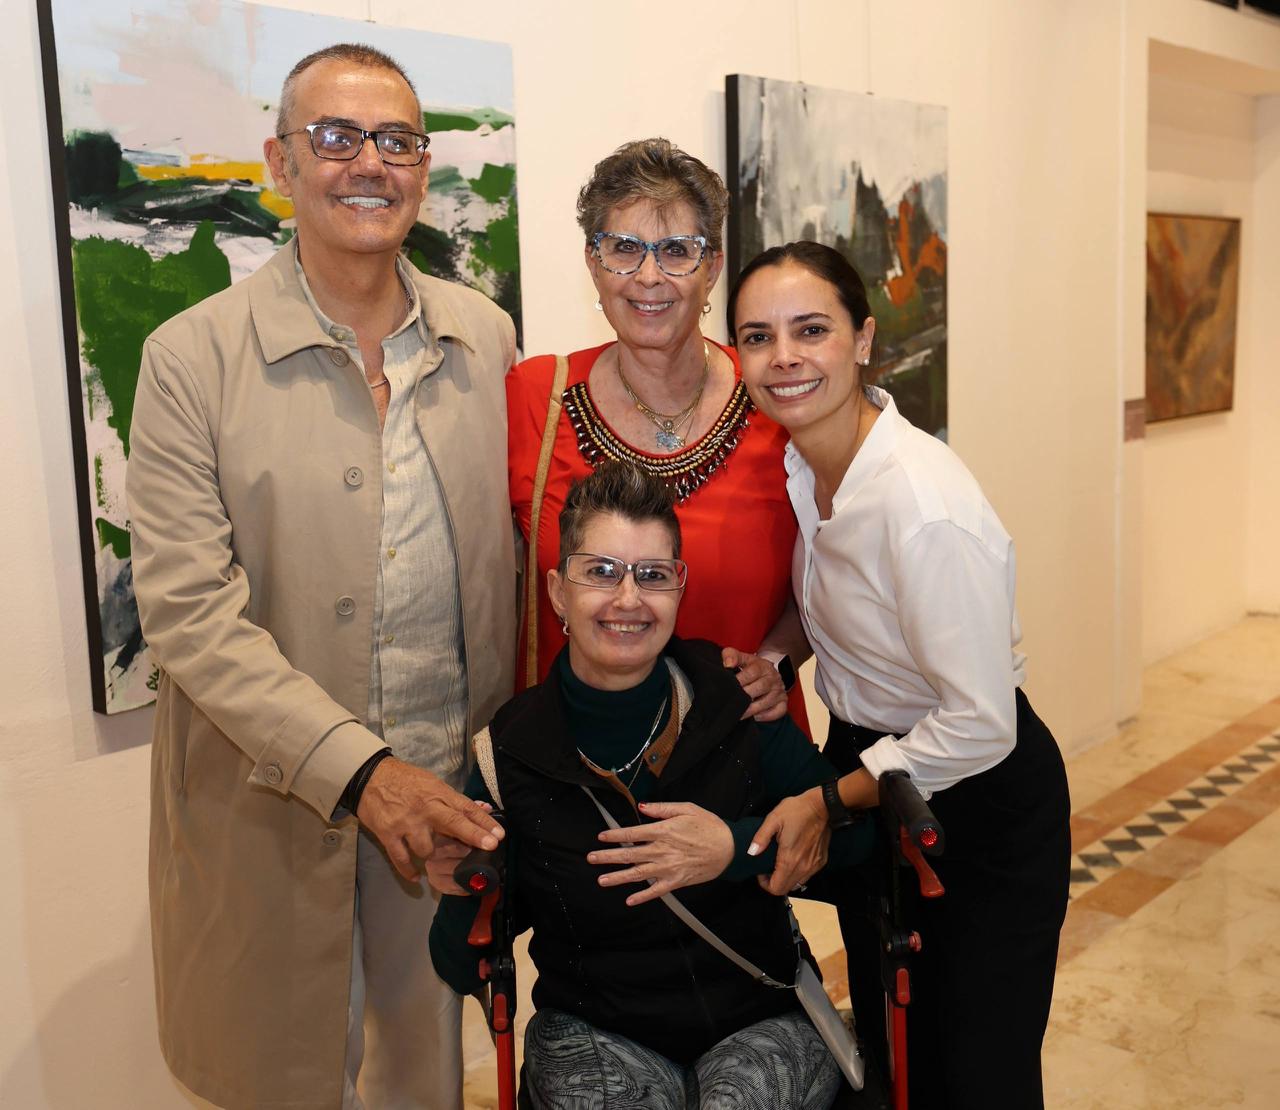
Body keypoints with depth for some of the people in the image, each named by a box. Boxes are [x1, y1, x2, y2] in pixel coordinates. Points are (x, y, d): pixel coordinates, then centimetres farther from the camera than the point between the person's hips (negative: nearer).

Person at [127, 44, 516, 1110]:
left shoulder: (486, 336, 3)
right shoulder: (194, 356, -9)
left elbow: (503, 555, 8)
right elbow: (187, 609, -14)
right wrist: (356, 768, -21)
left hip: (450, 790, 3)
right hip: (274, 808, -2)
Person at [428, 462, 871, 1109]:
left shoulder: (736, 702, -7)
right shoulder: (509, 752, -9)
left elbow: (852, 832, -3)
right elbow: (464, 971, -2)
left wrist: (737, 849, -18)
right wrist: (463, 897, -24)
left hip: (764, 1022, 0)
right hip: (596, 1036, 0)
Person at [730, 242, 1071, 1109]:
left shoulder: (926, 506, -31)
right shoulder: (800, 463, -6)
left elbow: (980, 727, -26)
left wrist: (829, 803, -17)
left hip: (980, 802, -7)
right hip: (867, 760, 7)